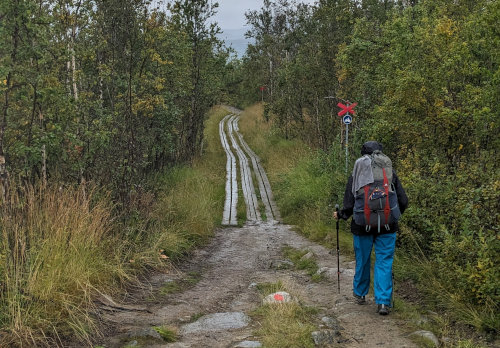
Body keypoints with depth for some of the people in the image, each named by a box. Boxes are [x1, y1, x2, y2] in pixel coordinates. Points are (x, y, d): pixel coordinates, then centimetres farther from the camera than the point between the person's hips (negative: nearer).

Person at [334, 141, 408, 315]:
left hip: (362, 227, 0)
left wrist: (340, 215, 10)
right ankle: (383, 302, -2)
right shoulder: (390, 174, -3)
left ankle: (360, 294, 35)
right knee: (384, 263, 5)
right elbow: (403, 201, -1)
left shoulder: (355, 176, -8)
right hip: (387, 227, 1)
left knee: (362, 260, 16)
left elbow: (349, 206, -10)